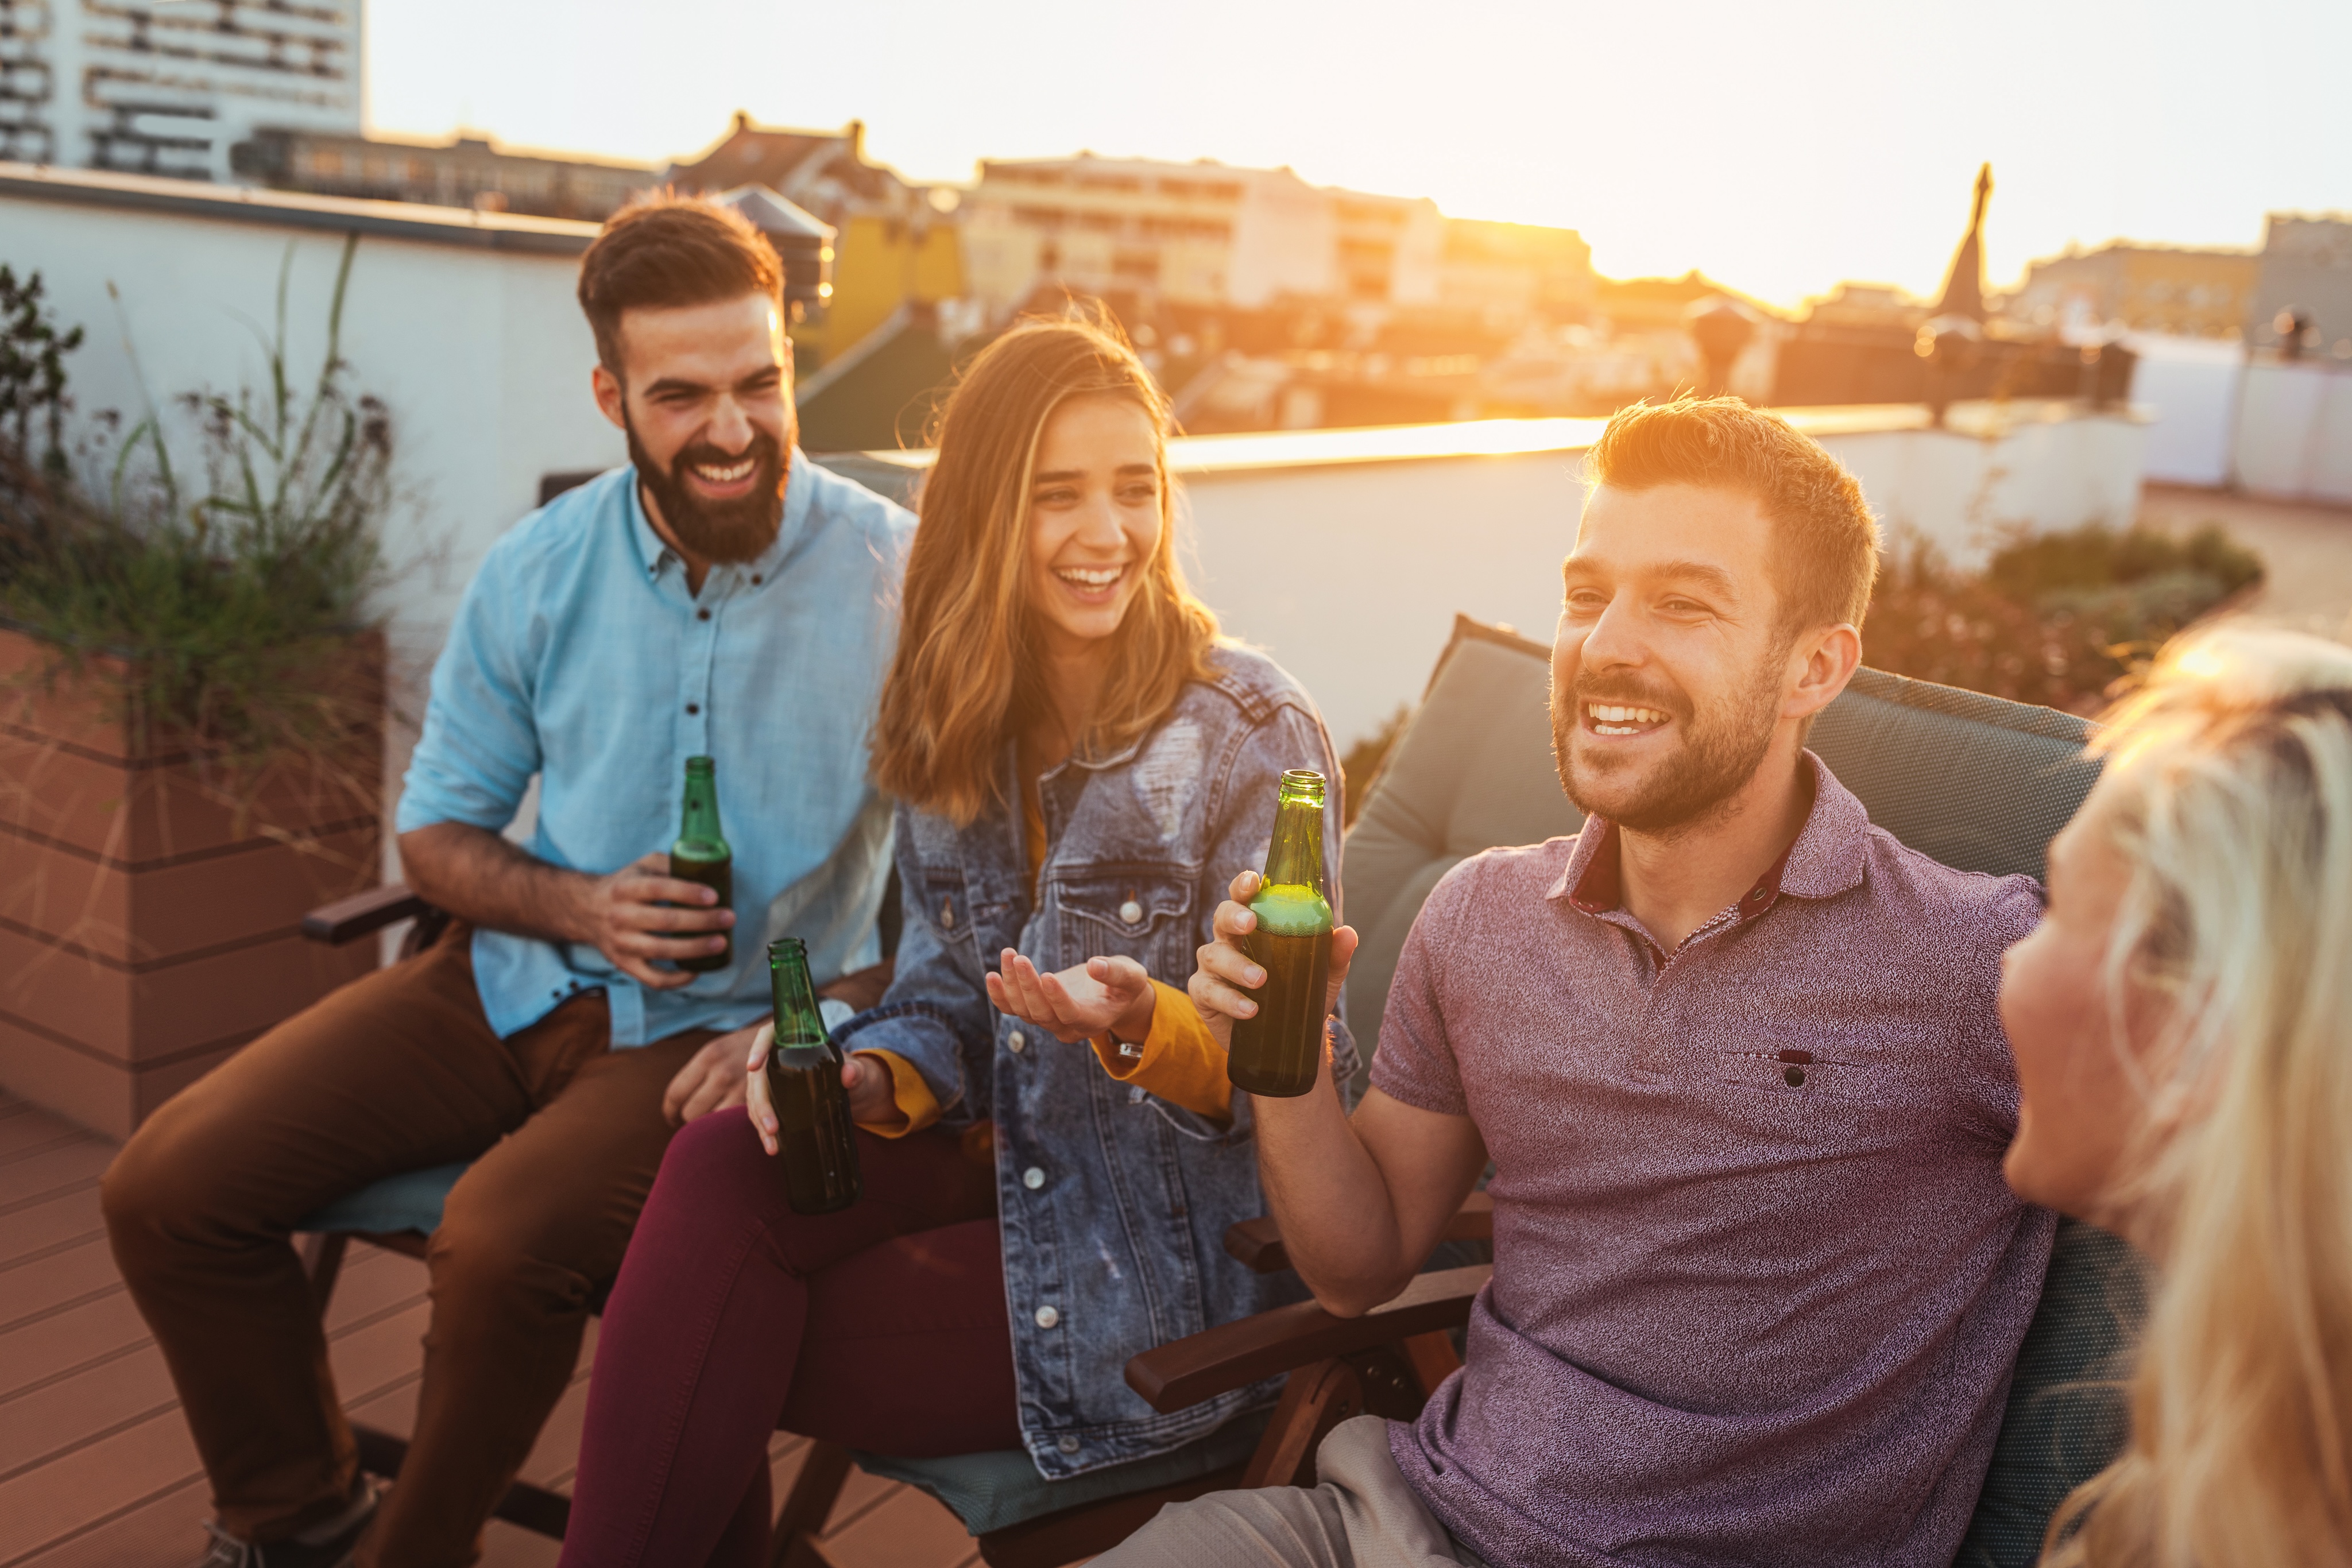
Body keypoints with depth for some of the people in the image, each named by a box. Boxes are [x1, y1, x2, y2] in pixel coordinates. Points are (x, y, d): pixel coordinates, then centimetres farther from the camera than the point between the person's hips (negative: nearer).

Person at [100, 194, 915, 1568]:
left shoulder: (897, 574, -13)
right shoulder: (539, 574, -1)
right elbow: (438, 832, 9)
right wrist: (580, 906, -11)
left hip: (728, 1028, -4)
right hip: (520, 981, 5)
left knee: (503, 1244, -30)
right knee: (168, 1192, -4)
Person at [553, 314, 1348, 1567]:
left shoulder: (1254, 739, -14)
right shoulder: (955, 729, 4)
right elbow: (946, 1000, 10)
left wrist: (1142, 1028, -32)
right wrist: (870, 1081, -12)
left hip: (1167, 1270, -5)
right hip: (1005, 1169, 5)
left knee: (714, 1345, -15)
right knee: (721, 1169, -21)